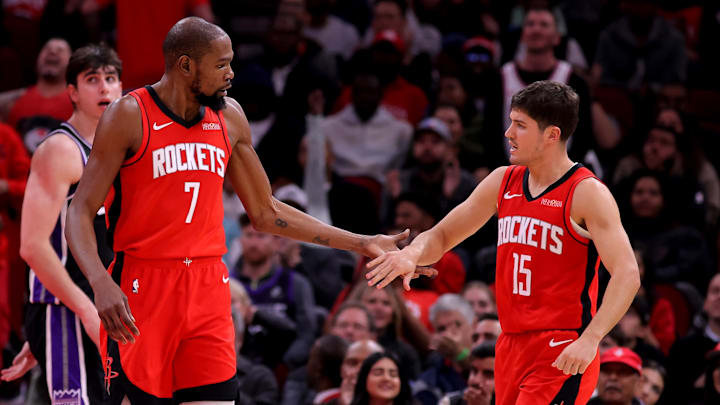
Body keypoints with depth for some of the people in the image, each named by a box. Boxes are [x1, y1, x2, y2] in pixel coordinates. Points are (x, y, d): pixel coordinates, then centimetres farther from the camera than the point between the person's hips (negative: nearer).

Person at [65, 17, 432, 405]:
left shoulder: (229, 118, 10)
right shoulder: (130, 116, -7)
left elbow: (265, 212, 19)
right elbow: (80, 212, -10)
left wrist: (363, 244, 15)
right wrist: (101, 283, -29)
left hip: (208, 290, 4)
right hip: (140, 291, -4)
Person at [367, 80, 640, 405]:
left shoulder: (587, 193, -10)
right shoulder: (502, 182, 11)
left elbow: (627, 275, -17)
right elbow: (441, 236, 18)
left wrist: (589, 340, -28)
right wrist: (412, 254, -6)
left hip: (563, 354, -7)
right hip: (512, 345, 7)